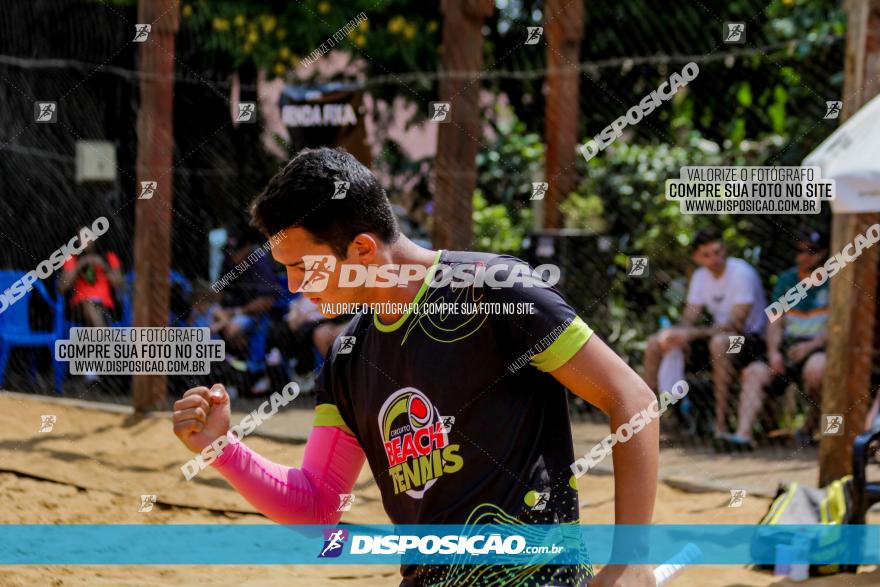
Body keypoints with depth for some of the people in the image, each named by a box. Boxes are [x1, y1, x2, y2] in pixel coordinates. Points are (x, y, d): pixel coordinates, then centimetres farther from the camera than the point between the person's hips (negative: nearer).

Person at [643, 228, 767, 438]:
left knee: (720, 343, -42)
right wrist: (674, 334, -21)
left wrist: (692, 334, -31)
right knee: (655, 343, -4)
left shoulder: (741, 273, -18)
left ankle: (721, 423, -40)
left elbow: (736, 324, -25)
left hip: (750, 338, -7)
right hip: (718, 332, 7)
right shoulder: (701, 276, 5)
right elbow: (688, 320, 4)